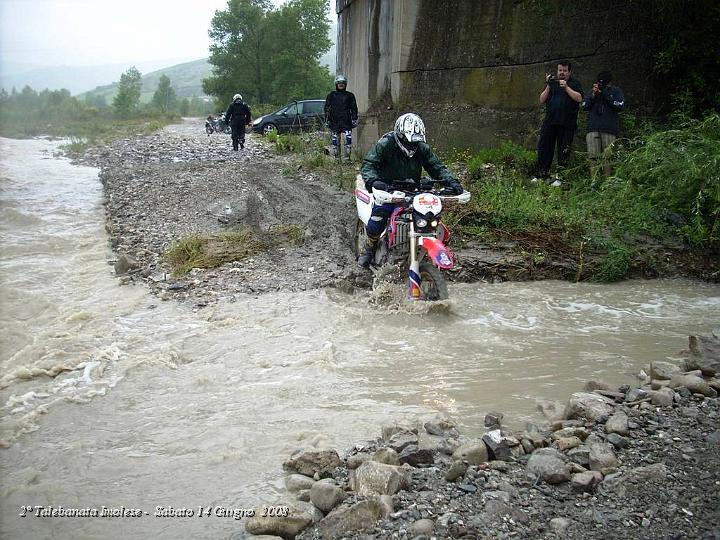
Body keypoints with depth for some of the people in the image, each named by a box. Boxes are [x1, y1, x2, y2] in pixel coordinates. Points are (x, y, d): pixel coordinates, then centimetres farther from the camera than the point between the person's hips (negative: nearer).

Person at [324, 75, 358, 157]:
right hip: (334, 121, 1)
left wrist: (354, 119, 3)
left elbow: (354, 108, 12)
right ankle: (335, 155, 13)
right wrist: (327, 120, 2)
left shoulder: (350, 95, 10)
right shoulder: (331, 95, 10)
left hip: (346, 120, -1)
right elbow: (327, 108, 10)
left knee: (348, 137, -13)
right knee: (335, 138, 4)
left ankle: (348, 154, -7)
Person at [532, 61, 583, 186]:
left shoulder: (574, 83, 9)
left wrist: (566, 87, -14)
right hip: (550, 121, 3)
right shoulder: (552, 83, 17)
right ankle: (543, 175, 9)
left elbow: (579, 98, -7)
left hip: (567, 124, -3)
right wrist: (548, 86, -4)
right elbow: (542, 100, 9)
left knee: (563, 151, -1)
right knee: (543, 148, 0)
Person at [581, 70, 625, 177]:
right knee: (593, 156, -7)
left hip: (609, 129, -2)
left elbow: (620, 106, -5)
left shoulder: (616, 91, 10)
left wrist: (606, 94, -9)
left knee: (607, 157, -4)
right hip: (593, 128, 2)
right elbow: (584, 106, 9)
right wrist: (593, 95, -4)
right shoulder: (592, 91, 17)